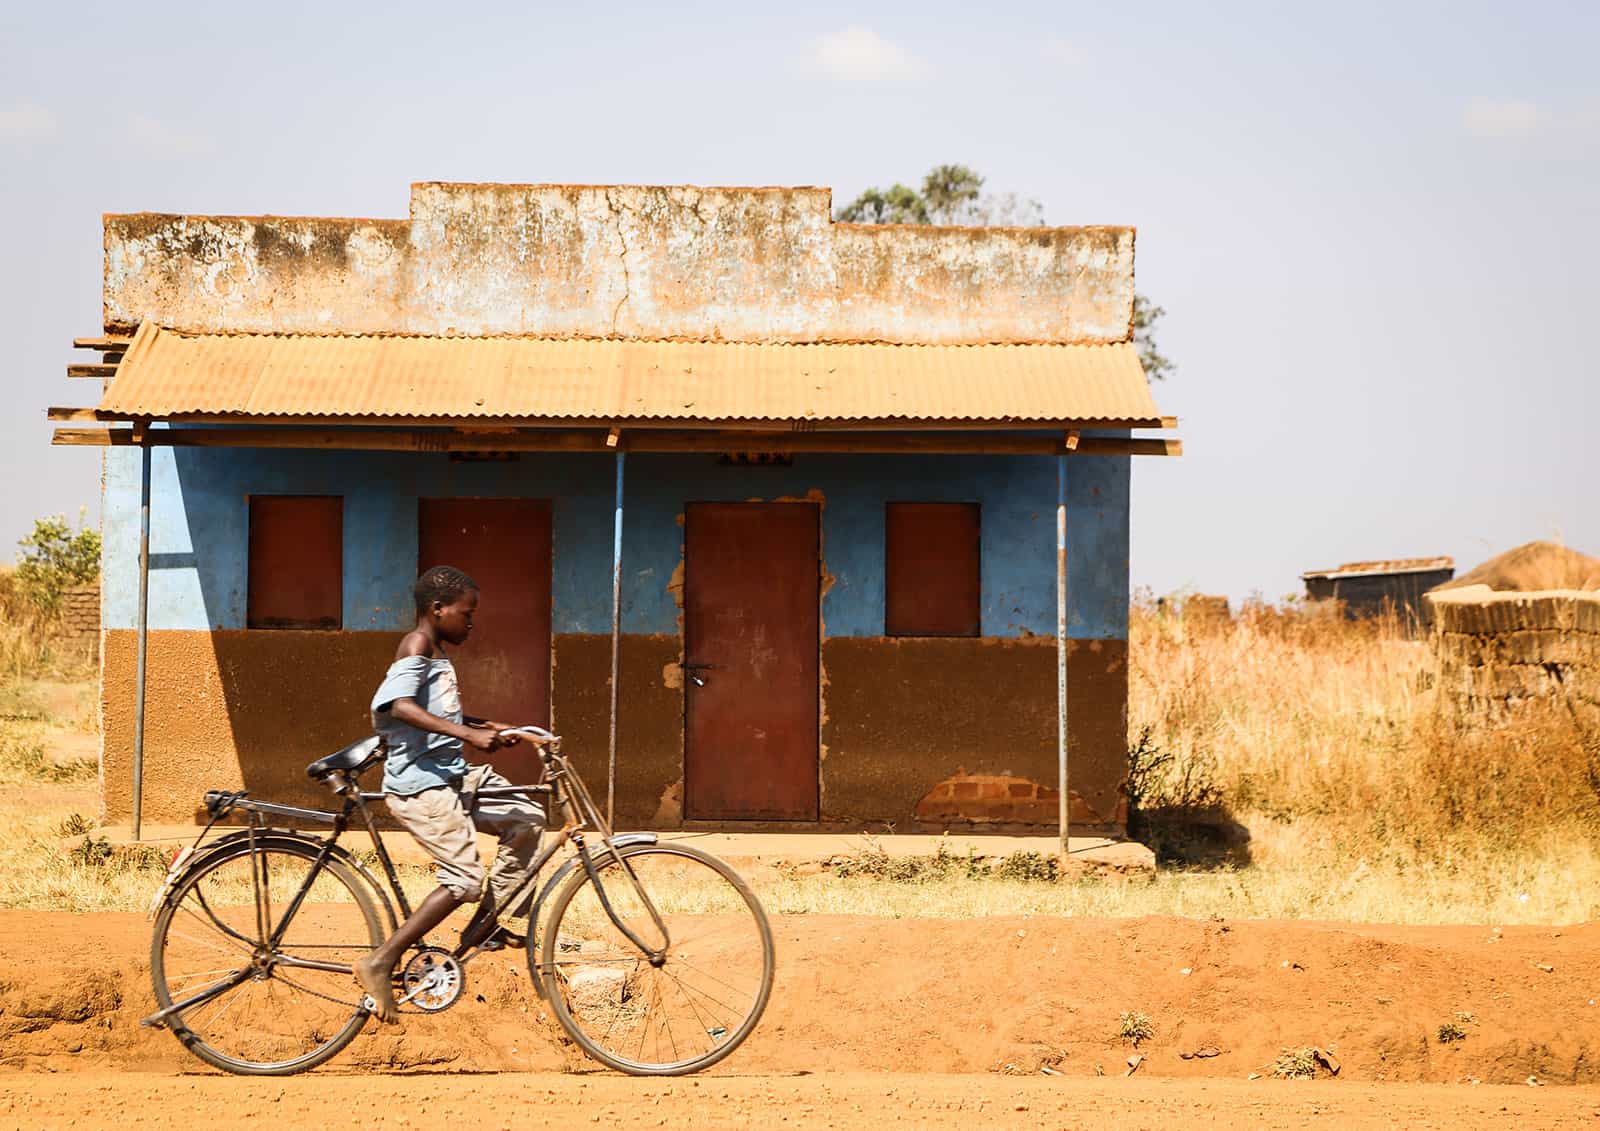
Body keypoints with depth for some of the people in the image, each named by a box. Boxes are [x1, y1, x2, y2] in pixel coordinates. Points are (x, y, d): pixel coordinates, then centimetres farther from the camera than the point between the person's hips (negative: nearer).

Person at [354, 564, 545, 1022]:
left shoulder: (436, 654, 18)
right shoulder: (417, 646, -13)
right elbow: (399, 705, -30)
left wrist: (482, 727, 20)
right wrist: (468, 734, -36)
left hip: (451, 774, 10)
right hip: (420, 782, -10)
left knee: (526, 819, 11)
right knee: (465, 878, -15)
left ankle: (483, 927, 15)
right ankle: (380, 964, -13)